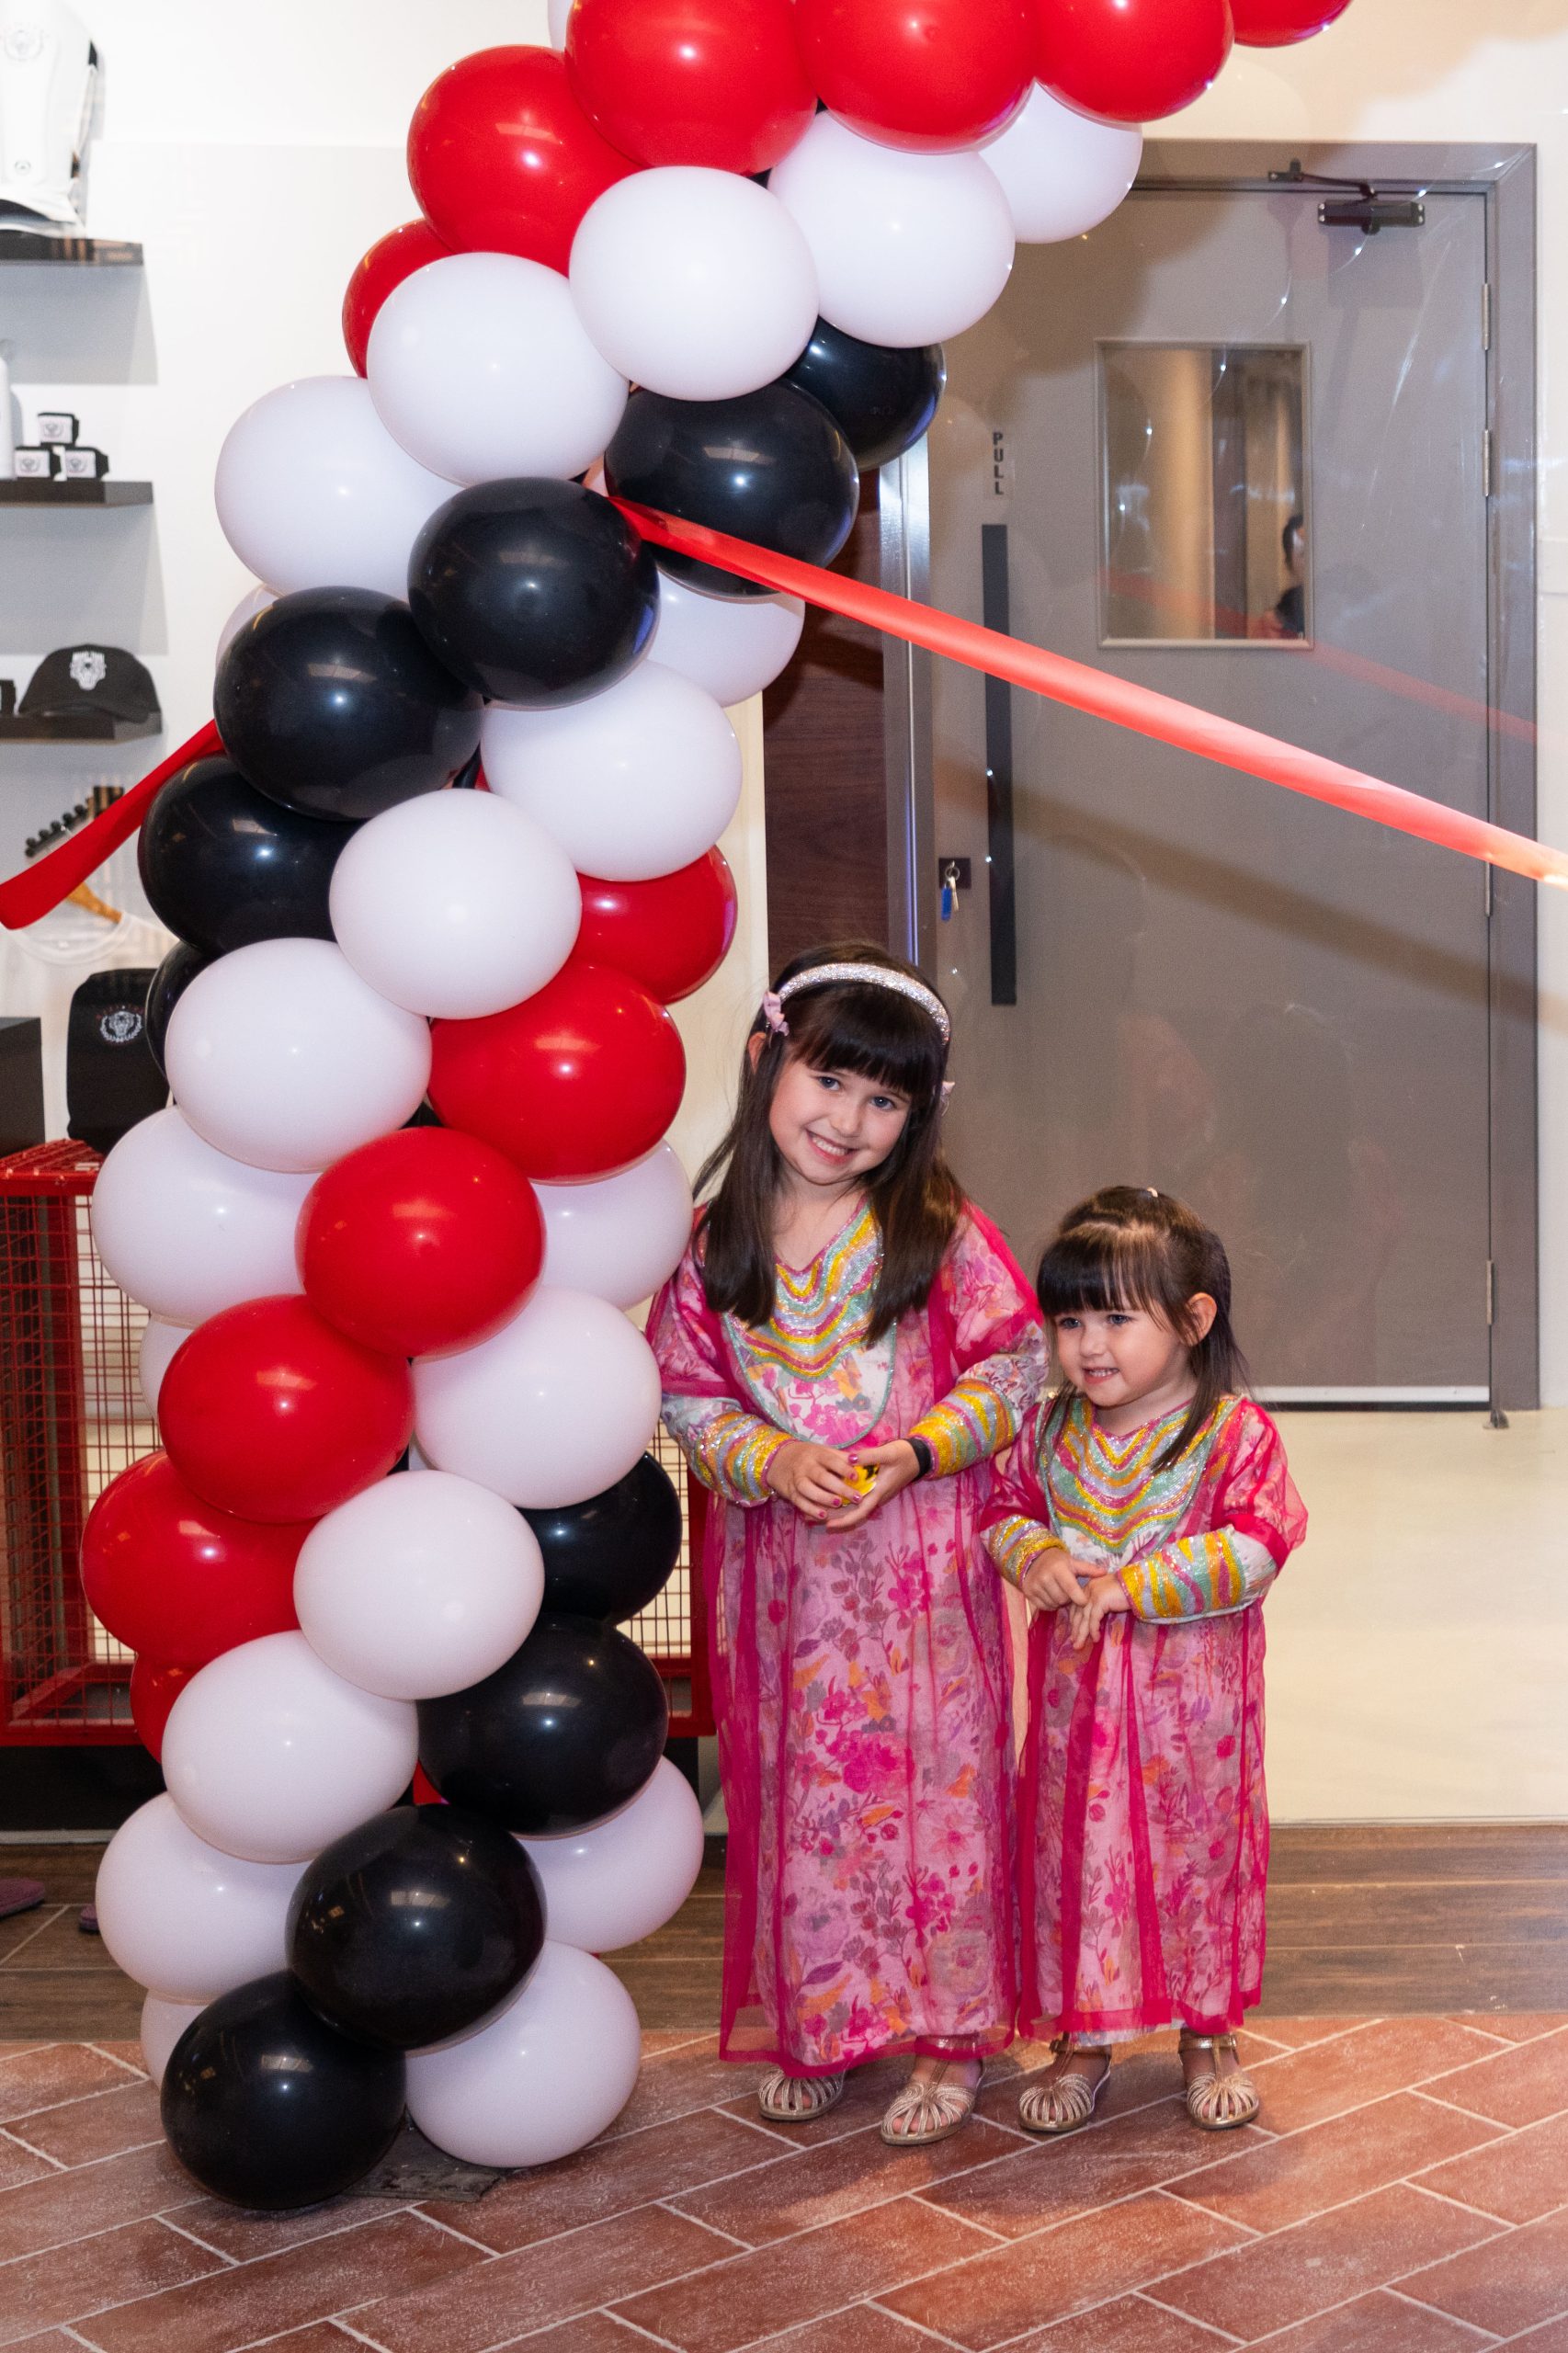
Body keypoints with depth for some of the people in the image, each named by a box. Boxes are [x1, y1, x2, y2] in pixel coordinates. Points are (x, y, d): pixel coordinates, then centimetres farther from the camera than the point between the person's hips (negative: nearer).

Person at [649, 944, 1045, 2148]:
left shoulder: (942, 1234, -7)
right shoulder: (713, 1245, -1)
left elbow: (1014, 1370, -4)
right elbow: (687, 1395, 2)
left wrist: (912, 1453, -17)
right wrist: (772, 1460, -16)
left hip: (923, 1562, -2)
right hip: (779, 1561, 2)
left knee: (935, 1778, 4)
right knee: (797, 1788, 11)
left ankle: (946, 2031, 19)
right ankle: (815, 2025, 26)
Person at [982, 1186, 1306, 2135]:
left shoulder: (1237, 1433, -13)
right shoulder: (1051, 1430, 2)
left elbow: (1256, 1547, -21)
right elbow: (1004, 1509, 12)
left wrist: (1125, 1587, -23)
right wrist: (1036, 1556, -12)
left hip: (1194, 1701, -3)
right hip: (1076, 1694, 3)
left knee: (1202, 1854, 11)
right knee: (1076, 1857, 10)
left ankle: (1209, 2034, 31)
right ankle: (1083, 2040, 26)